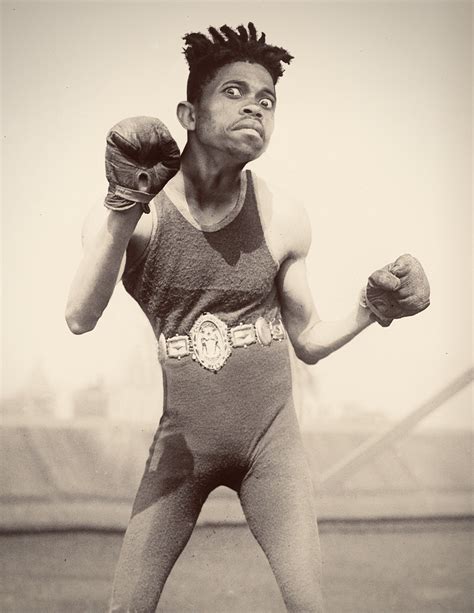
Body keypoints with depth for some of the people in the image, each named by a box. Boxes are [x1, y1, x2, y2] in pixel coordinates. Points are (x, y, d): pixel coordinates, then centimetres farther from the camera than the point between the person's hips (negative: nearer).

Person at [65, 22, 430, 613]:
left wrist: (370, 310, -13)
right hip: (182, 440, 0)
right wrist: (125, 208, -30)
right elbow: (80, 319, -23)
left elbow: (308, 342, 5)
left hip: (271, 438, 1)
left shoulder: (283, 219, -5)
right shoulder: (121, 217, -9)